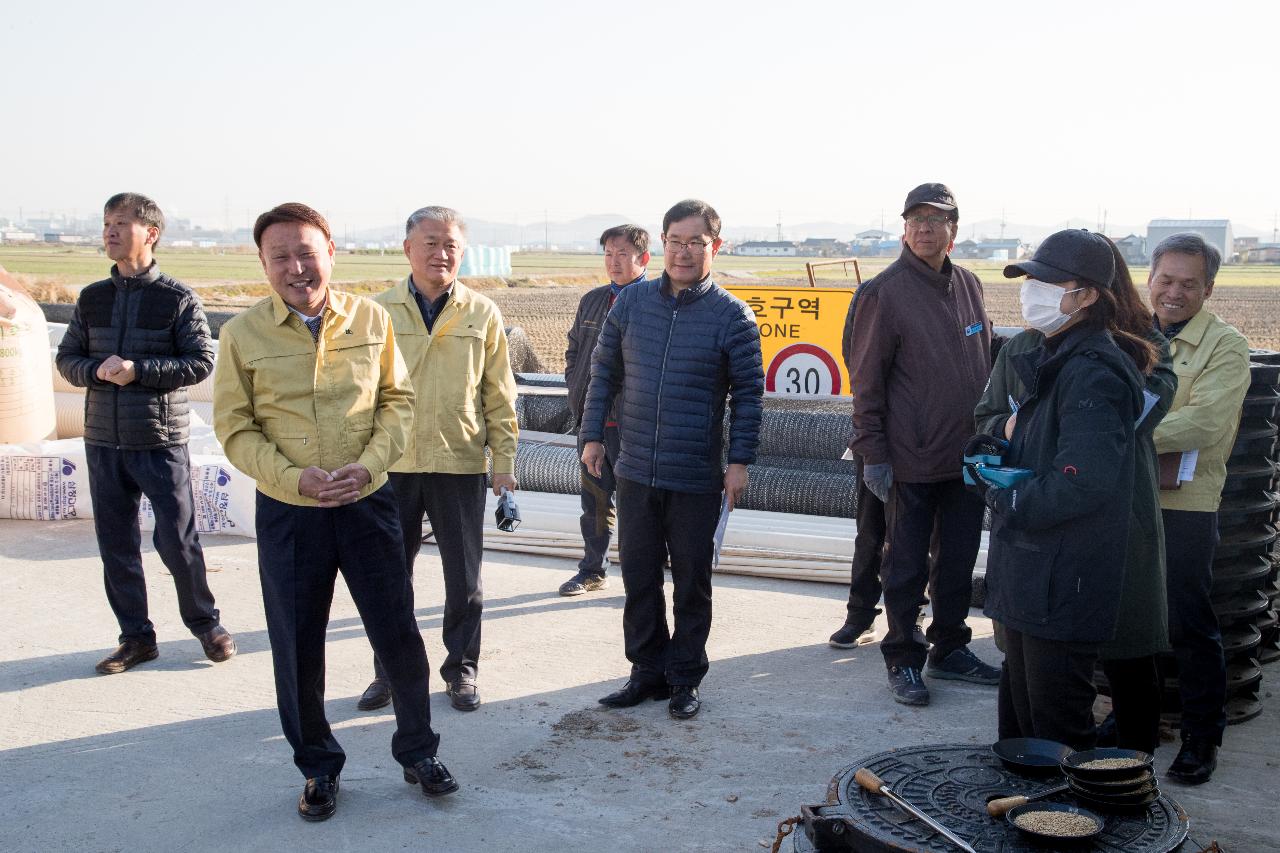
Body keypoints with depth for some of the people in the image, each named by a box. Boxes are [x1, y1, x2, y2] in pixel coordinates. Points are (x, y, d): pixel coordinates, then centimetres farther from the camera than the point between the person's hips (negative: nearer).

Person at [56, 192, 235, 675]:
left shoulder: (178, 298, -5)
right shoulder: (92, 298, 8)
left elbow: (201, 361, -9)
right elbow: (67, 358, 11)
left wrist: (138, 370, -19)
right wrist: (98, 371, -11)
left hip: (161, 440, -4)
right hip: (103, 440, 4)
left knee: (177, 540, 1)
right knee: (115, 543, 9)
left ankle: (205, 622, 22)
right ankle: (136, 637, 21)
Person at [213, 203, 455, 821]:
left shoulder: (370, 319, -1)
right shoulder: (243, 334, -5)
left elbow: (398, 399, 4)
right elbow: (235, 427, -2)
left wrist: (367, 465, -12)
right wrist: (294, 478, -16)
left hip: (367, 503, 1)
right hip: (287, 513, 0)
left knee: (399, 636, 7)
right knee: (297, 651, 10)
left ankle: (418, 752, 29)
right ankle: (318, 767, 30)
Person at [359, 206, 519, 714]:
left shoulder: (482, 314, 1)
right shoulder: (379, 311, 1)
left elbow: (499, 395, 4)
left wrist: (505, 460, 0)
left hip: (461, 464, 0)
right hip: (392, 464, 1)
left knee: (464, 579, 9)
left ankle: (461, 670, 26)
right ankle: (389, 672, 26)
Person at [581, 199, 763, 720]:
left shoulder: (732, 314, -6)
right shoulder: (632, 301, 3)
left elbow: (748, 392, -3)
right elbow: (604, 371, 11)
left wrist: (740, 460, -7)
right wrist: (592, 434, 7)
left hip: (697, 479, -3)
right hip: (635, 472, 3)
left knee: (692, 583, 8)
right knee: (638, 577, 11)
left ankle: (685, 677, 22)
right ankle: (647, 670, 26)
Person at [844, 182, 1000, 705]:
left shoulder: (968, 285, 9)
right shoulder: (885, 292, -10)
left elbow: (984, 364, 16)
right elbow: (866, 379, -10)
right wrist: (872, 452, -13)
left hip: (967, 457, 6)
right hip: (911, 462, -6)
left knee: (958, 562, 15)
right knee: (907, 568, 5)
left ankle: (950, 650, 30)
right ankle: (903, 660, 19)